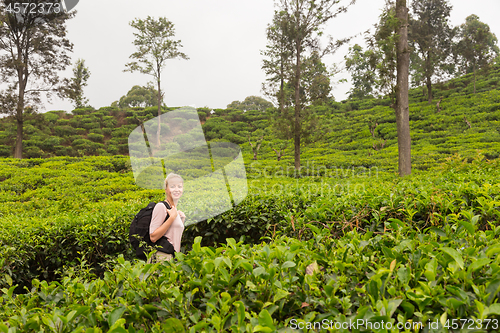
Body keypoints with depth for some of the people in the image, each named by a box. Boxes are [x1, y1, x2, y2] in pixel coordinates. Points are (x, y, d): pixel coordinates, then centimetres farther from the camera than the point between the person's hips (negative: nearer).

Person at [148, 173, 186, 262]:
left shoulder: (175, 211, 17)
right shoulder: (161, 207, -8)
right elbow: (153, 237, -16)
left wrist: (182, 221, 12)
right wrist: (172, 217, -15)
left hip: (173, 257, 8)